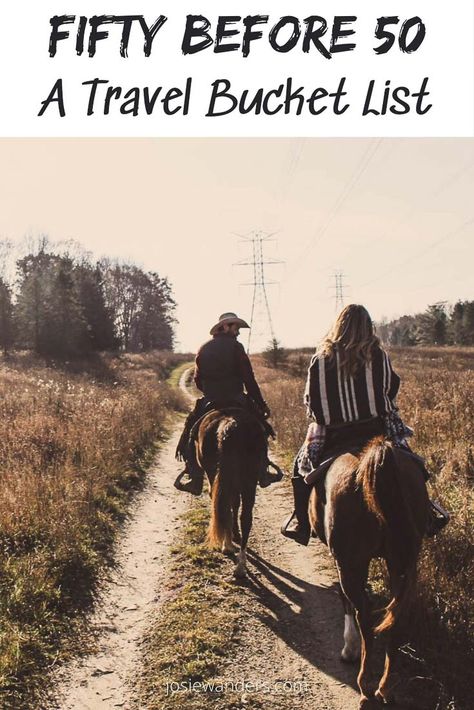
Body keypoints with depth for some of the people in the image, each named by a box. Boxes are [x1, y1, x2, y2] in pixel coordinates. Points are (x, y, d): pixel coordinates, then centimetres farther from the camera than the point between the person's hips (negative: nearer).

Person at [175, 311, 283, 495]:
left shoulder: (203, 349, 7)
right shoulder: (236, 347, -5)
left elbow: (197, 380, 9)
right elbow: (249, 380, -8)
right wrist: (261, 404, -3)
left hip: (209, 402, 2)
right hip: (237, 401, -2)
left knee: (192, 431, 17)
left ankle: (195, 479, 9)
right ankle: (262, 473, 19)